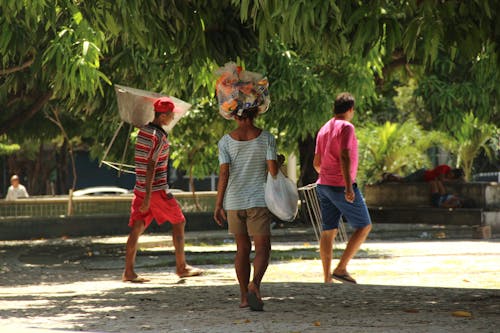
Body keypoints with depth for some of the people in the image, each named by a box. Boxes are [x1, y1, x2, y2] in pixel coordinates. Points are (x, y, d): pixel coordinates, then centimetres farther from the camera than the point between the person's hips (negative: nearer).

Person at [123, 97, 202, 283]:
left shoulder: (143, 131, 11)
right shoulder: (159, 136, -15)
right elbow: (151, 166, -21)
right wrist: (148, 196, -23)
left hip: (141, 188, 8)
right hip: (157, 189, -8)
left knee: (137, 227, 2)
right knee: (178, 222, 8)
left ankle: (128, 271, -5)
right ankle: (181, 267, 15)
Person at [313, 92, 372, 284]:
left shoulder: (324, 129, 13)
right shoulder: (346, 127, -11)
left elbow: (317, 162, 18)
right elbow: (344, 156, -23)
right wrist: (348, 186, -29)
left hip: (324, 186, 8)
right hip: (342, 187, -8)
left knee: (328, 232, 7)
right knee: (364, 227, 1)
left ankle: (327, 278, 4)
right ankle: (341, 269, -8)